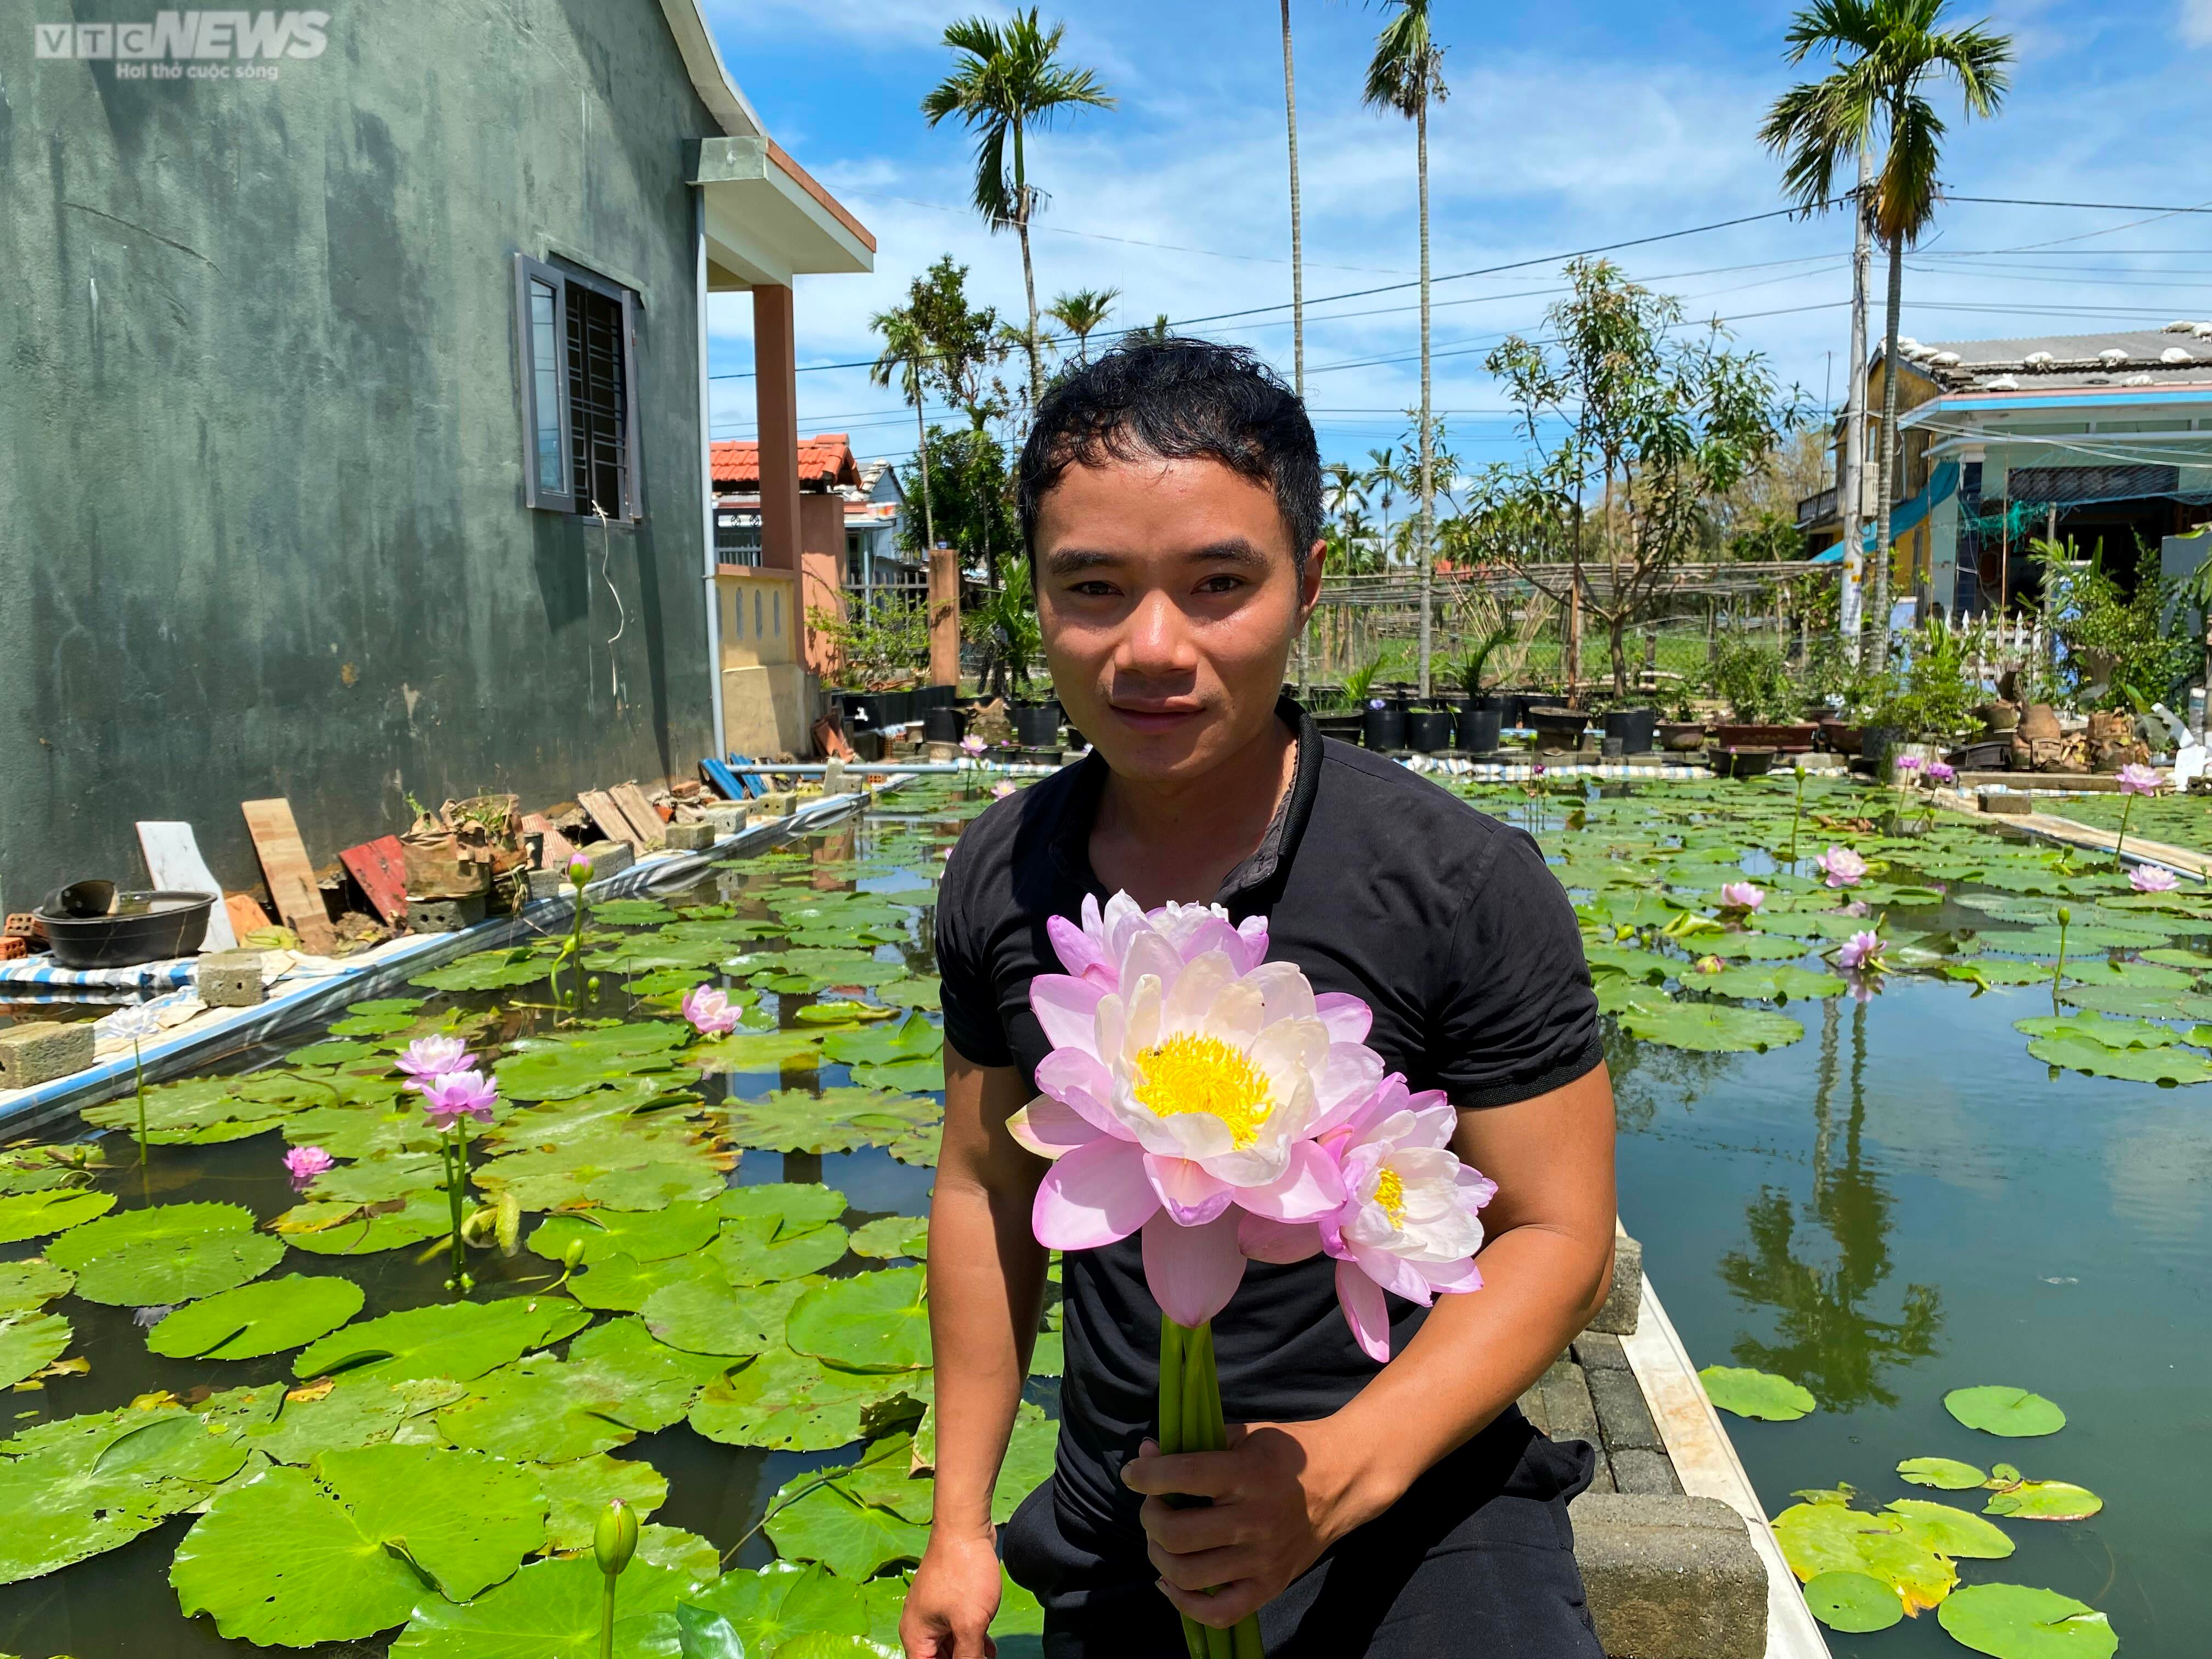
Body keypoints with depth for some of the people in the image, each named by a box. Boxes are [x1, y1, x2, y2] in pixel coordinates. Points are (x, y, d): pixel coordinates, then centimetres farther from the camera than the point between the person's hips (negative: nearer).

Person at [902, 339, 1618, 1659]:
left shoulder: (1464, 884, -18)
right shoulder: (999, 883, -6)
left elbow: (1559, 1239, -12)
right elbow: (990, 1188, 4)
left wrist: (1347, 1468, -26)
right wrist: (962, 1525, 8)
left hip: (1414, 1518, -3)